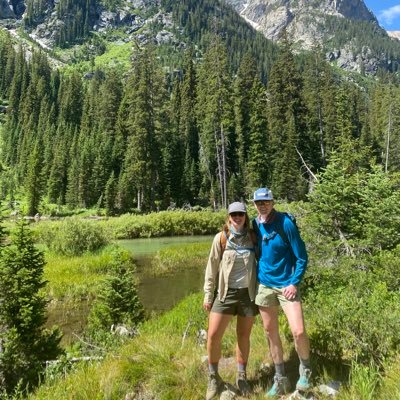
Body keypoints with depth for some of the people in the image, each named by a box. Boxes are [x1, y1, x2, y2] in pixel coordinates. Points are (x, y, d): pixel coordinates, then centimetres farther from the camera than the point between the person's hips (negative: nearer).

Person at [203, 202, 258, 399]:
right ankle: (213, 378, 19)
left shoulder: (252, 237, 0)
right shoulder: (221, 238, -6)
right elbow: (212, 268, -3)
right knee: (213, 336, -4)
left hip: (248, 293, 2)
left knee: (244, 336, 12)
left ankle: (241, 376, 33)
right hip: (225, 292, -1)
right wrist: (208, 295, -2)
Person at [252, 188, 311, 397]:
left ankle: (305, 369, 21)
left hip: (286, 285, -4)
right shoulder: (255, 225, 0)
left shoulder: (285, 223, -13)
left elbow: (301, 256, -9)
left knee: (298, 331, -11)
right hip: (264, 285, 4)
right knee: (270, 333, 11)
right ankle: (280, 380, 28)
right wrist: (256, 278, 10)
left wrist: (294, 283, -14)